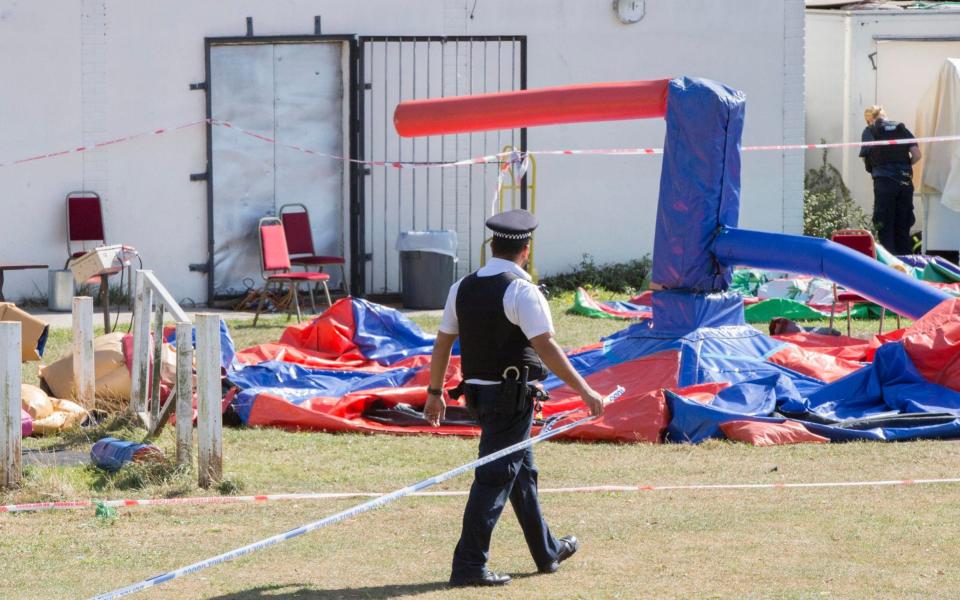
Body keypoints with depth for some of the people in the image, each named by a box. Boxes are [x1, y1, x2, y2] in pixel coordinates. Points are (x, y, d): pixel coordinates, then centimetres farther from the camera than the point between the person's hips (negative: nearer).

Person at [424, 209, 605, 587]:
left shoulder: (463, 288, 6)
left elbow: (443, 343, 10)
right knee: (495, 478, -6)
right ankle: (468, 566, -8)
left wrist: (435, 392, 20)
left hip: (478, 392, 8)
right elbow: (545, 346, -22)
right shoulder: (521, 291, -16)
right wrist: (584, 390, -20)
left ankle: (546, 552, 36)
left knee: (523, 470, 21)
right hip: (513, 395, -8)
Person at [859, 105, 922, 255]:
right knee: (903, 228, 10)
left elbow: (866, 158, -3)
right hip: (905, 181, 3)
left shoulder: (870, 131, 4)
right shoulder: (901, 128, 12)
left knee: (885, 227, 0)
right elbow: (916, 155, 5)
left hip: (884, 181, -3)